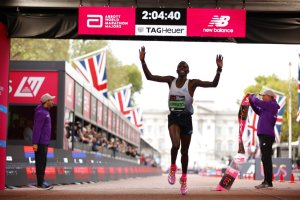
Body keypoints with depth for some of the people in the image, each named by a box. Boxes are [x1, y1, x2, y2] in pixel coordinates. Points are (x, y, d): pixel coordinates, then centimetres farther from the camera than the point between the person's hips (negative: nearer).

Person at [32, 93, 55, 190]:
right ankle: (40, 183, -6)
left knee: (43, 162, 11)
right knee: (41, 162, -7)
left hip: (45, 142, 10)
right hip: (40, 142, -10)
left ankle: (41, 182, 15)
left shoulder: (45, 112, 16)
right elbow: (37, 128, -19)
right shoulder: (41, 113, -15)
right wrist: (35, 143, -22)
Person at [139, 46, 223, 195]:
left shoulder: (192, 83, -5)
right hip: (173, 117, 0)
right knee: (175, 145, -26)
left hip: (186, 118, 0)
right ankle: (173, 167, 3)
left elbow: (214, 84, -13)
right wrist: (143, 61, -8)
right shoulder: (170, 80, 2)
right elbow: (149, 77, 1)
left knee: (184, 151, 9)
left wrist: (219, 69, -27)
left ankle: (184, 179, 26)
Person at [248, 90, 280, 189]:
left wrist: (253, 96, 6)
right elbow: (258, 111, 31)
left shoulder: (271, 105, -8)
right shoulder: (267, 107, 19)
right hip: (264, 135, 10)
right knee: (266, 159, 11)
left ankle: (268, 182, -13)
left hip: (267, 135, -10)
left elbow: (257, 102, -14)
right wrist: (251, 100, 23)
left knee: (266, 159, -11)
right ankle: (267, 182, 15)